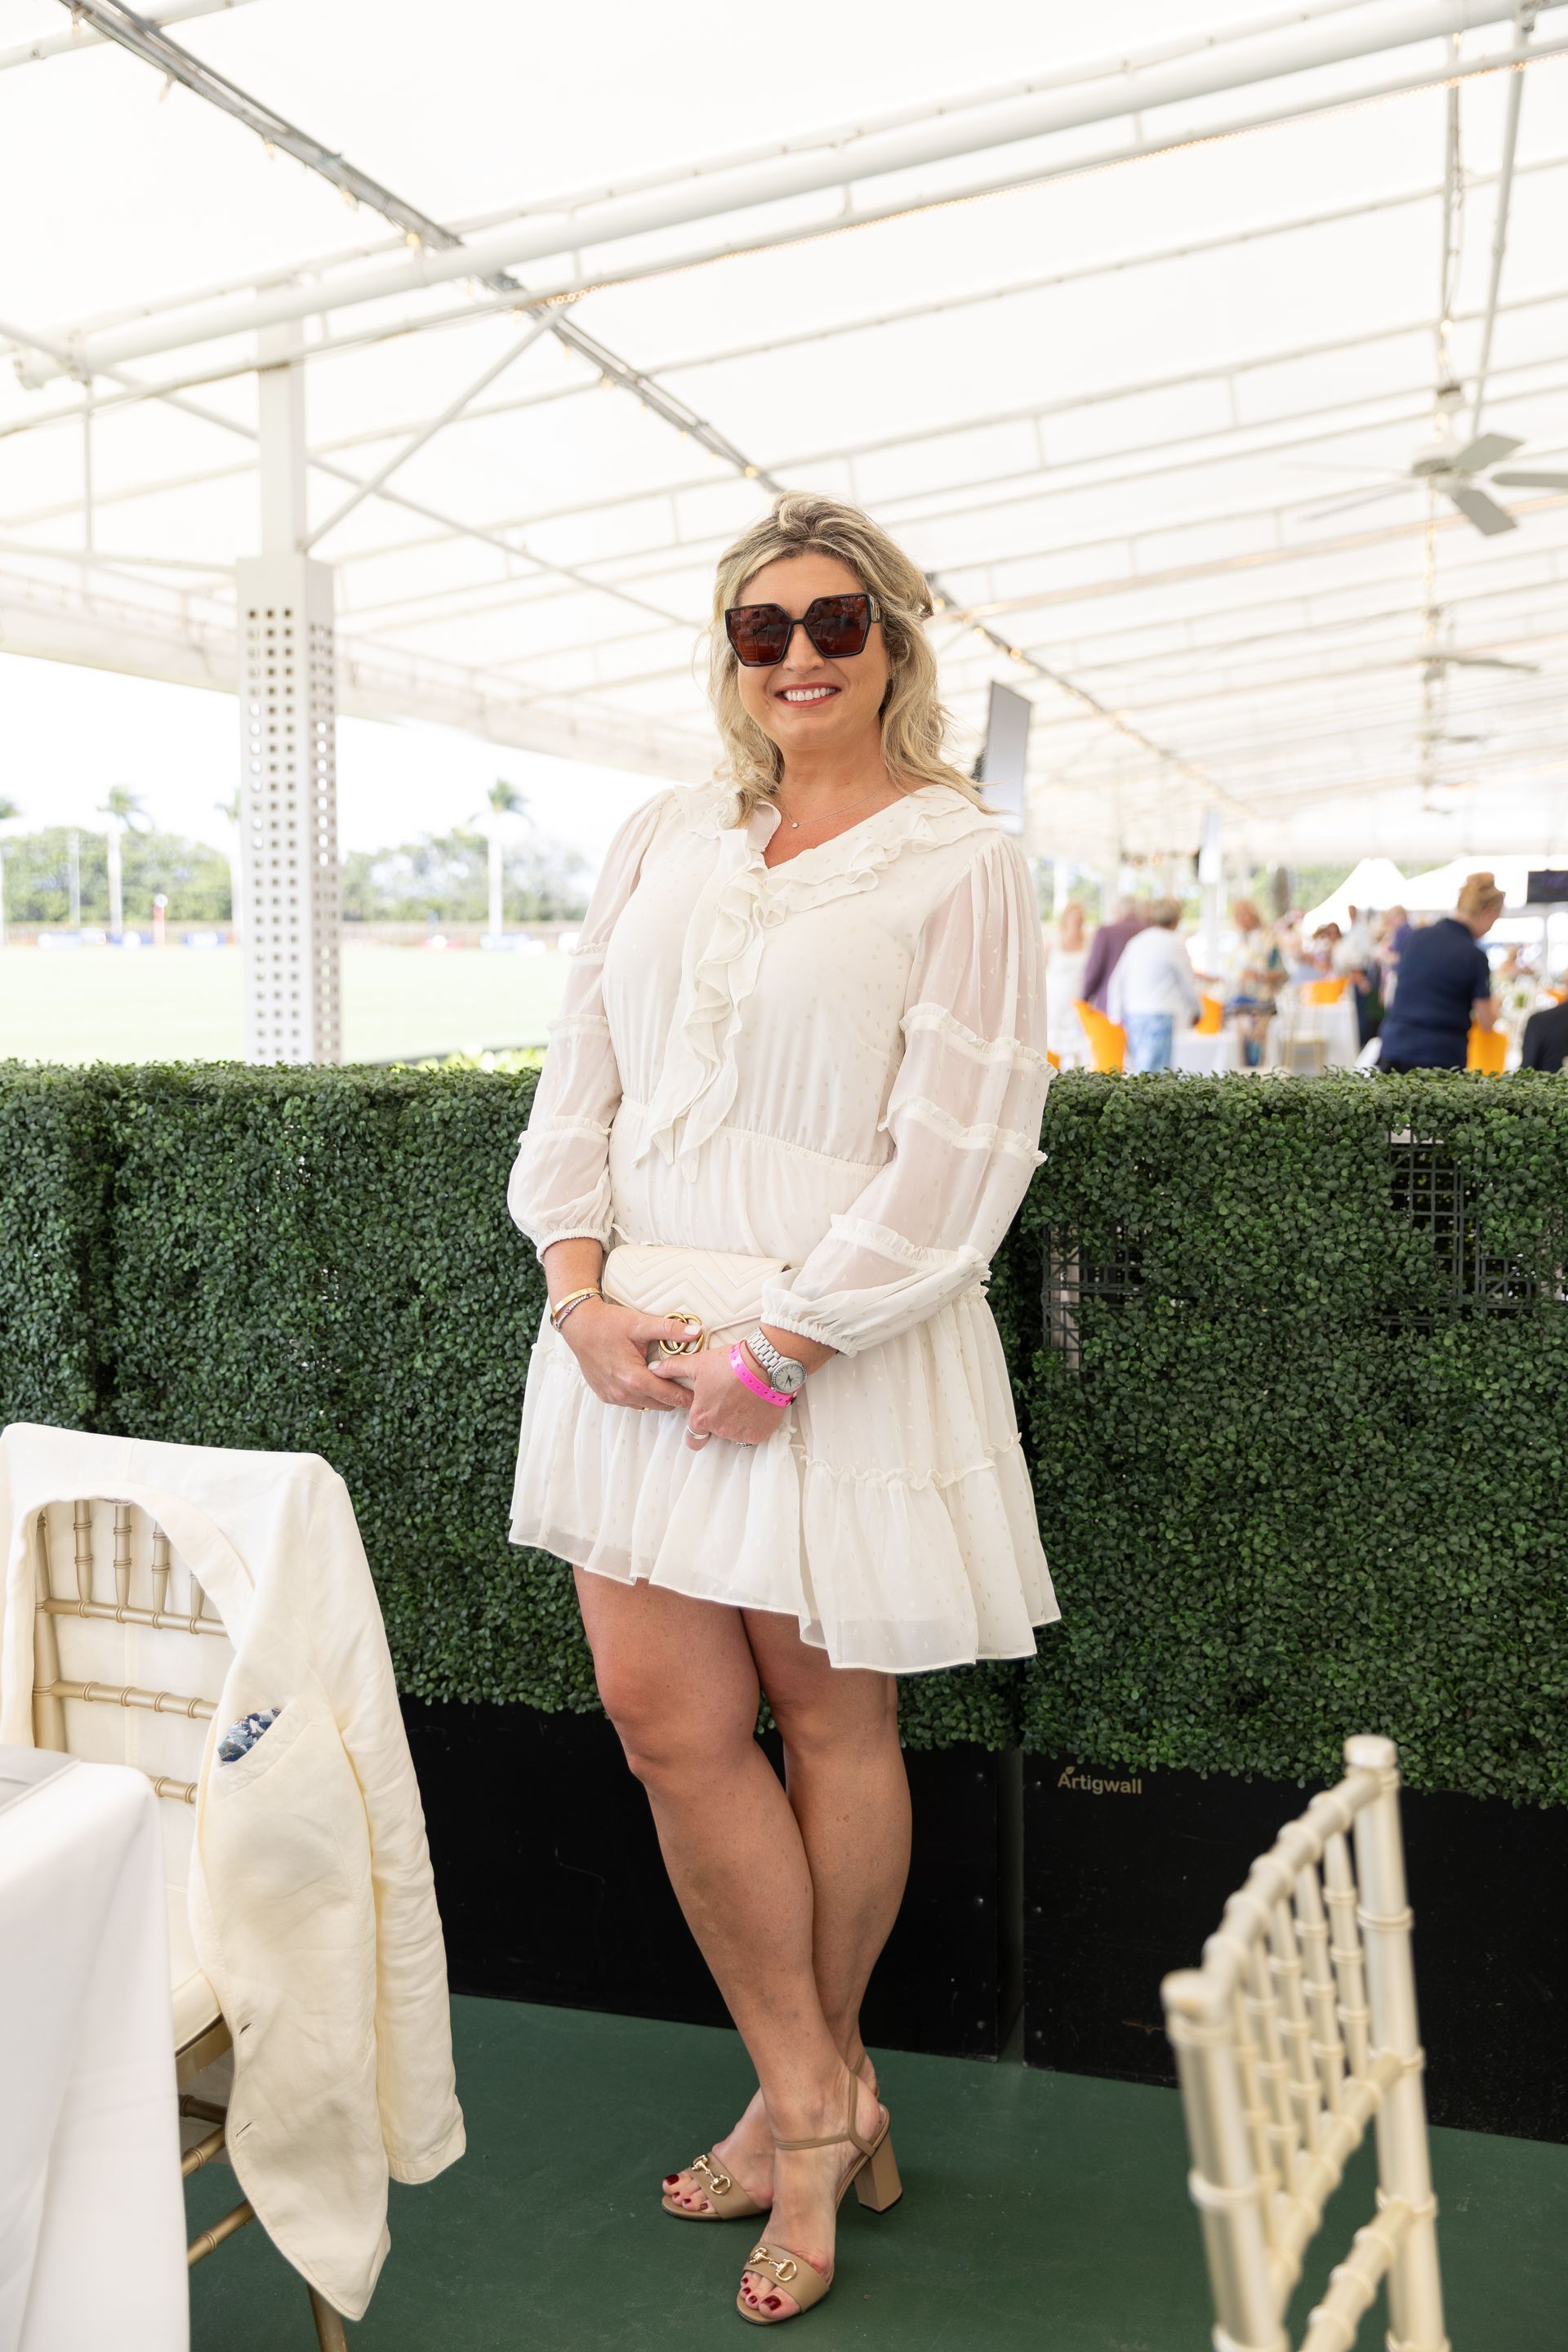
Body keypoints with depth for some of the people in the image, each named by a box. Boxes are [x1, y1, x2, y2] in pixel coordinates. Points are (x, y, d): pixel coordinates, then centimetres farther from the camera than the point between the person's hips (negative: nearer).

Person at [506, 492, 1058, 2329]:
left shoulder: (958, 862, -3)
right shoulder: (660, 843, 13)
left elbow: (958, 1156, -10)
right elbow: (579, 1084, 11)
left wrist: (780, 1350, -14)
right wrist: (580, 1290, -3)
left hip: (842, 1348, -4)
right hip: (638, 1333, 5)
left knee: (829, 1718, 7)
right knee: (662, 1715, 1)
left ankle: (806, 2091, 30)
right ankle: (820, 2105, 21)